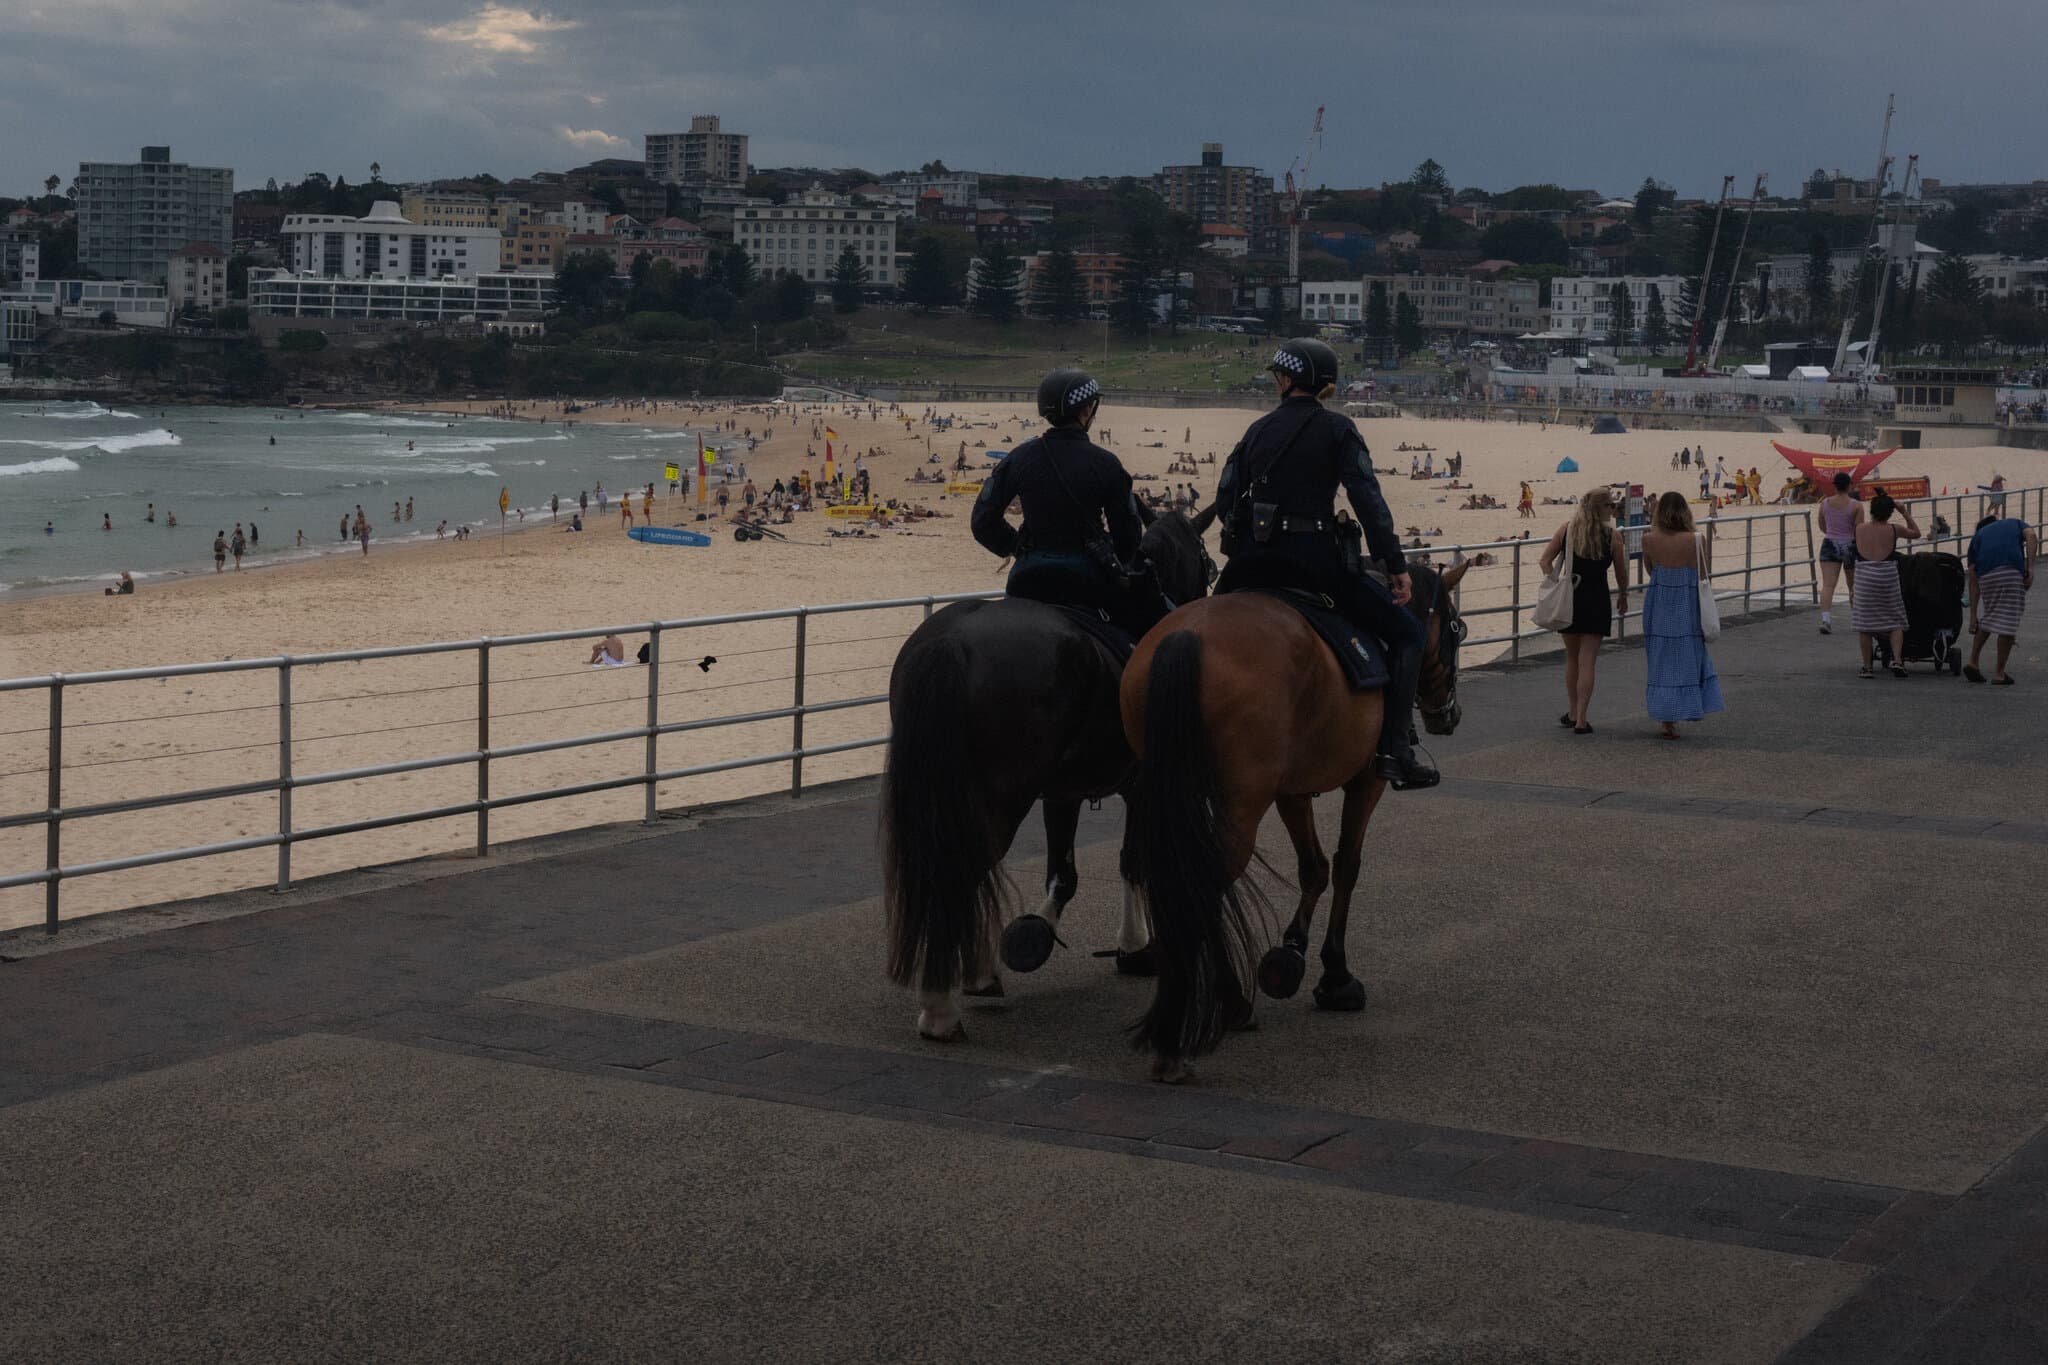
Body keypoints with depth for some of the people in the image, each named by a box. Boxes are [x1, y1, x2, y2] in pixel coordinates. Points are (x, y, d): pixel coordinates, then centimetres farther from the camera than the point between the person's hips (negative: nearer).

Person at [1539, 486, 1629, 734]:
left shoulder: (1567, 530, 1)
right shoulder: (1612, 536, -6)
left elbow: (1545, 561, -5)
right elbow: (1621, 575, 3)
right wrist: (1623, 597, 19)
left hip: (1568, 600, 3)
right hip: (1597, 602, -3)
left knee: (1572, 659, 18)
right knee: (1587, 662, 0)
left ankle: (1573, 713, 26)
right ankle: (1581, 720, -4)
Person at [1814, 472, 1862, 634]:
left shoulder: (1825, 503, 1)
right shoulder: (1856, 505, -9)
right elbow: (1859, 530, -10)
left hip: (1829, 545, 1)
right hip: (1849, 546, -1)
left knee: (1827, 584, -8)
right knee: (1854, 584, 16)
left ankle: (1825, 619, -26)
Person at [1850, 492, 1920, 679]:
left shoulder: (1860, 529, 3)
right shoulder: (1893, 530, -1)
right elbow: (1916, 533, 15)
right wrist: (1905, 513, 19)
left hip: (1865, 576, 1)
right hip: (1888, 575, -1)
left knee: (1865, 624, 8)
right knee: (1896, 622, 10)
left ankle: (1867, 667, 8)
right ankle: (1897, 659, -7)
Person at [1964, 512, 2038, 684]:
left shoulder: (1977, 536, 31)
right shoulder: (2014, 523, 31)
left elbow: (1973, 581, 23)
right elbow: (2032, 535, 4)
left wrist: (1973, 616, 24)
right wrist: (2030, 568, -2)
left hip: (1986, 575, 2)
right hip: (2013, 572, -2)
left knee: (1989, 618, 25)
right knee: (2008, 623, 7)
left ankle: (1973, 662, 18)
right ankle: (1999, 673, 9)